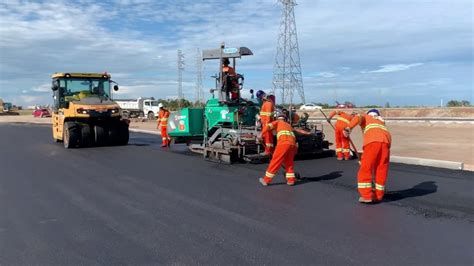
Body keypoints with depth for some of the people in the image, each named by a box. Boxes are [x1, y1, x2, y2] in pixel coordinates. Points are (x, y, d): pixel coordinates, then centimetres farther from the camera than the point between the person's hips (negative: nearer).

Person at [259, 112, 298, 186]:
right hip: (292, 144, 5)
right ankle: (291, 180, 17)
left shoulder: (277, 122, 21)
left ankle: (266, 180, 5)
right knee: (289, 162, 20)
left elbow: (268, 126, 2)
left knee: (275, 161, -1)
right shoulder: (289, 125, 35)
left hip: (283, 143, -5)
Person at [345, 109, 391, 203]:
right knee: (382, 169, 12)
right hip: (386, 140, 5)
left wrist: (349, 127, -10)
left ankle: (366, 196, -3)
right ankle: (378, 195, 17)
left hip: (373, 141, -4)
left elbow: (358, 118, 5)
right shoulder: (381, 121, 41)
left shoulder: (365, 117, 30)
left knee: (365, 168, 1)